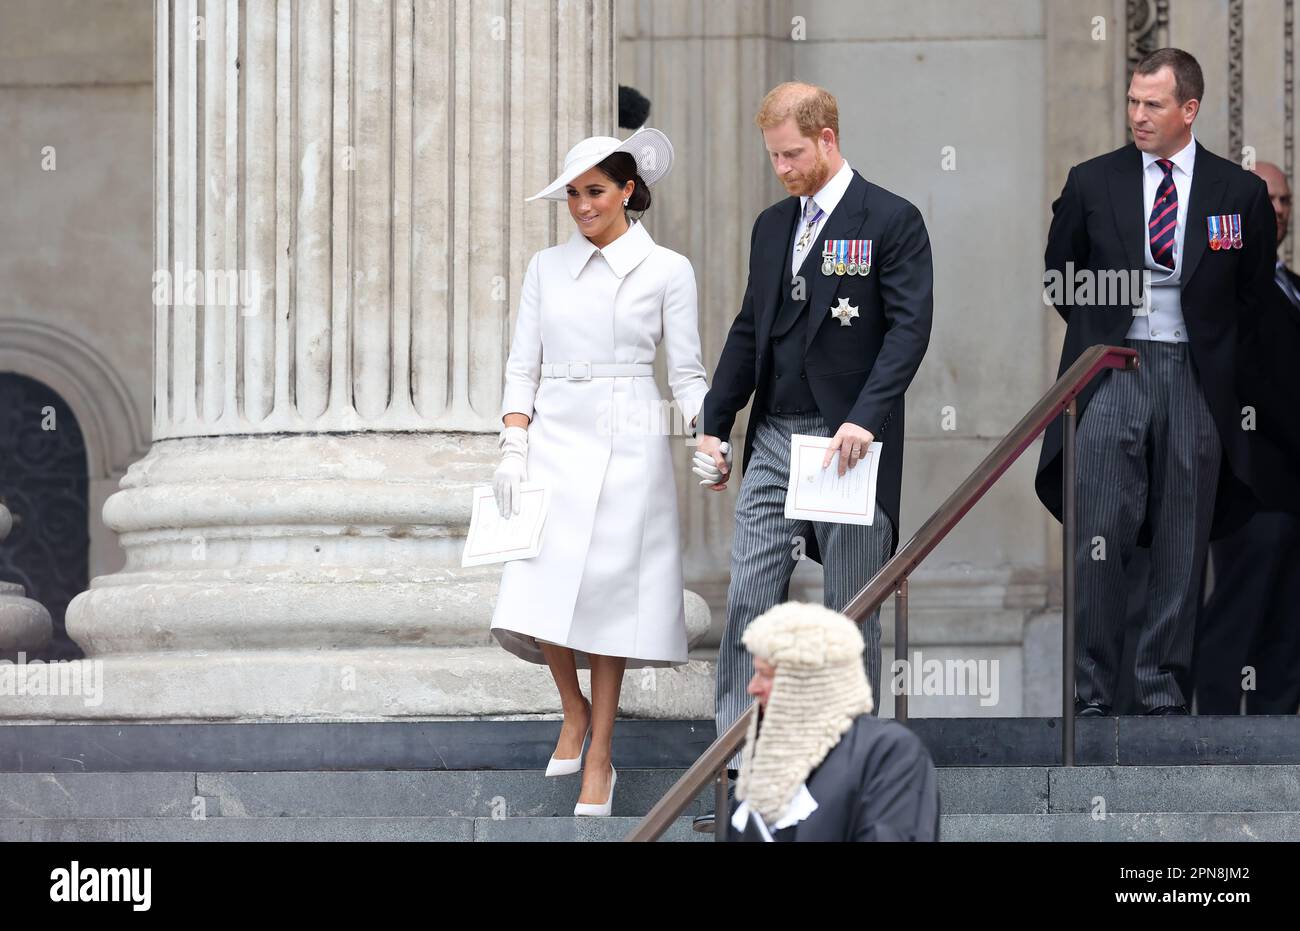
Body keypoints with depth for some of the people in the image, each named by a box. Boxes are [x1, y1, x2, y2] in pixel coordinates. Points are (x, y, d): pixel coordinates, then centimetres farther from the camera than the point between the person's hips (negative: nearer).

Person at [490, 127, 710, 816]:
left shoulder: (666, 270, 1)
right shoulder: (547, 267, 9)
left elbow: (687, 374, 1)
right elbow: (523, 366, 8)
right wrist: (513, 449, -2)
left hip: (628, 446, -3)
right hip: (554, 441, 3)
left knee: (607, 594, -5)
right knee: (539, 597, -8)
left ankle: (600, 758, 3)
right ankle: (574, 712, 18)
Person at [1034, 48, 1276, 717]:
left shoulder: (1239, 192, 3)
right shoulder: (1092, 183, 4)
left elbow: (1253, 288, 15)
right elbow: (1060, 269, 18)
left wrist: (1209, 342, 10)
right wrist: (1098, 331, 12)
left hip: (1195, 378, 0)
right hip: (1110, 370, 0)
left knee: (1182, 545, 2)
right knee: (1099, 536, -7)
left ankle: (1163, 687, 10)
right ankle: (1092, 690, -2)